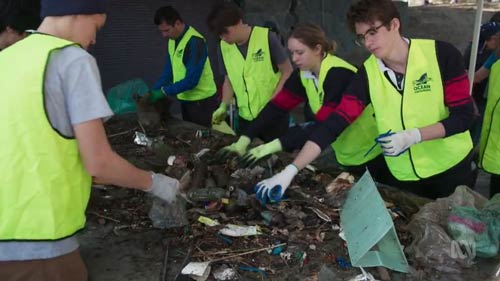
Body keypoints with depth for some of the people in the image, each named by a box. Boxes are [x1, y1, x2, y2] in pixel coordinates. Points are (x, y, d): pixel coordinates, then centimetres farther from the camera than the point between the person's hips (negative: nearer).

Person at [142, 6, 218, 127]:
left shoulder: (195, 41, -21)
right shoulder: (172, 40, 5)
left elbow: (191, 80, -25)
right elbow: (168, 71, 10)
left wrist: (164, 91, -22)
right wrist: (154, 91, -2)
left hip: (202, 102, -8)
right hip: (186, 100, 8)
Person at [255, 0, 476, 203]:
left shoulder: (441, 54, -17)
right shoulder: (367, 73, -12)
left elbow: (464, 115, -13)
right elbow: (334, 123, -17)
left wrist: (413, 136, -28)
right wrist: (290, 171, -26)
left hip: (450, 168, -1)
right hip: (401, 175, 1)